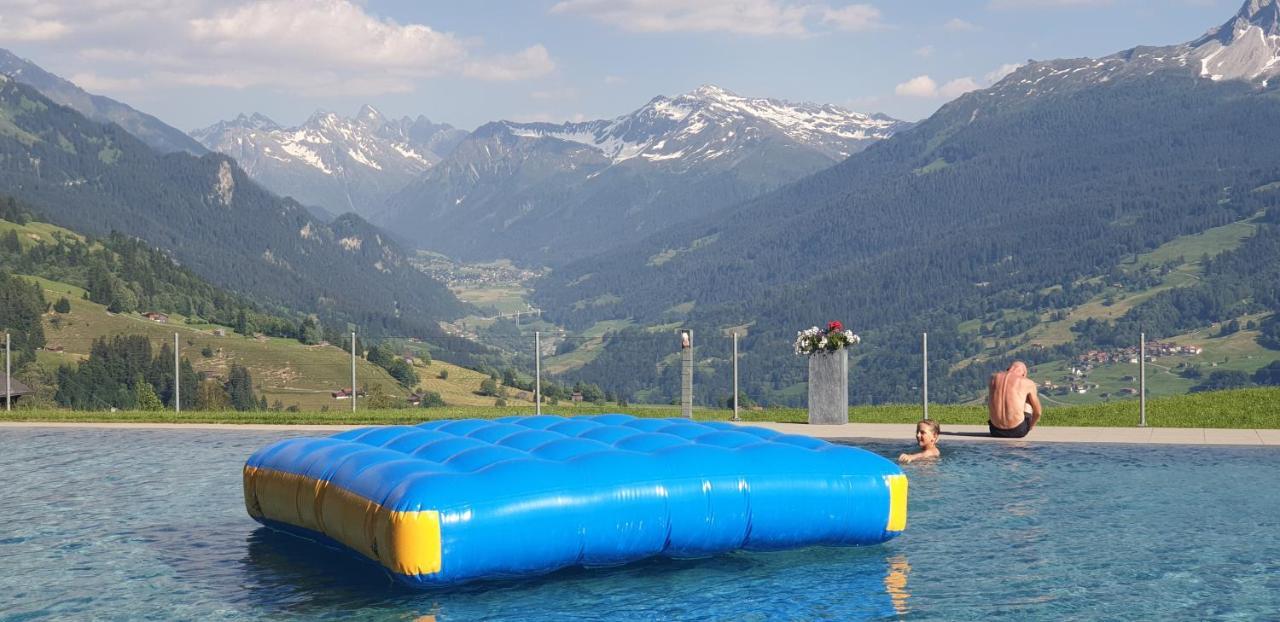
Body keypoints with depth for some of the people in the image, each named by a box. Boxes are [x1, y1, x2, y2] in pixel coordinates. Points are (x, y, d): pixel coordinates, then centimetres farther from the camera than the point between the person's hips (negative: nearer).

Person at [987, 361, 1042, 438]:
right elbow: (1037, 412, 12)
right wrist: (1029, 427, 30)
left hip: (996, 431, 3)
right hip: (1018, 430, -2)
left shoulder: (994, 377, 10)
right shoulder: (1028, 383, 1)